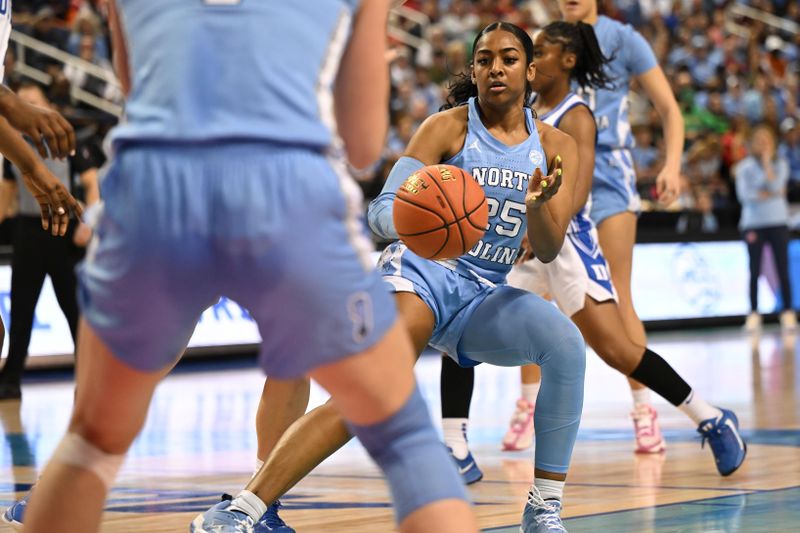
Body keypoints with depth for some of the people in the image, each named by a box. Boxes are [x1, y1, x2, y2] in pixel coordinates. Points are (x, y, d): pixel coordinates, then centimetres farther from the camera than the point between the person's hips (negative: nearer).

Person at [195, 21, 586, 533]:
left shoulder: (556, 147, 7)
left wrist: (537, 204, -20)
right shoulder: (448, 127, -3)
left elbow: (548, 250, 2)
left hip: (484, 295, 4)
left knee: (566, 341, -26)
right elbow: (382, 208, -10)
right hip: (423, 270, -4)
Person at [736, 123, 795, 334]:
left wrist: (767, 160, -9)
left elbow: (775, 186, -12)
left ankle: (788, 313, -2)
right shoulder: (744, 166, 3)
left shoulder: (781, 164, 5)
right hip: (753, 223, 0)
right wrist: (771, 194, -10)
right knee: (755, 271, 0)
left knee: (783, 270, -4)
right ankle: (753, 314, 6)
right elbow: (744, 194, -8)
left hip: (778, 222, 0)